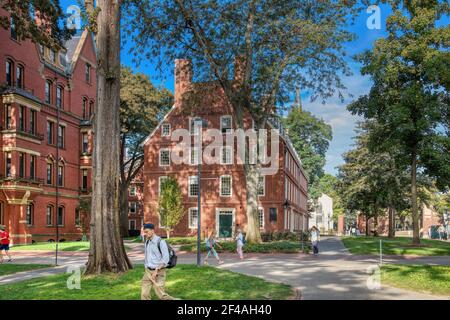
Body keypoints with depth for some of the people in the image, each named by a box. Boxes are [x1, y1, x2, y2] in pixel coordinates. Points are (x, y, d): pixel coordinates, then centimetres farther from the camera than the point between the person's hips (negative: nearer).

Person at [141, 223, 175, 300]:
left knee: (160, 294, -7)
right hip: (148, 271, 7)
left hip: (159, 272, -7)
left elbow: (165, 259, -16)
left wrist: (156, 271, -20)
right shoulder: (147, 242, 9)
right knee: (144, 294, 1)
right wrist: (146, 269, 12)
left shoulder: (160, 242, -12)